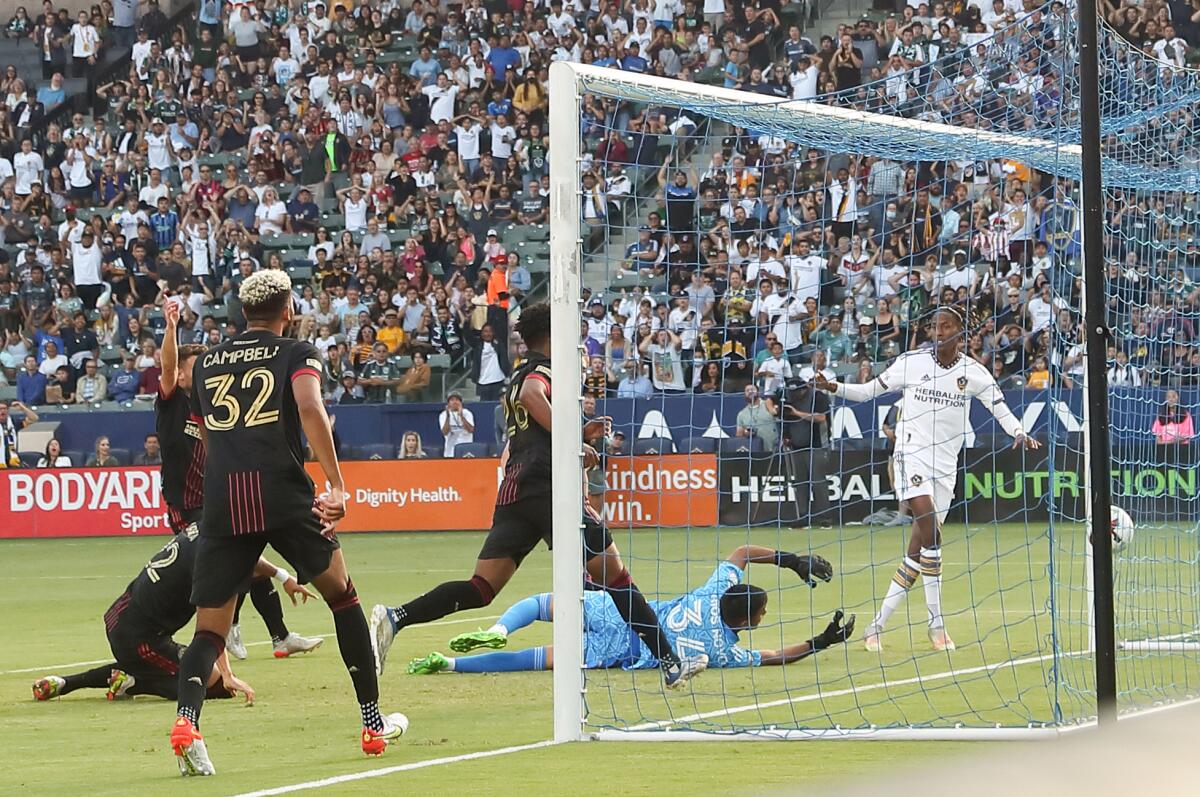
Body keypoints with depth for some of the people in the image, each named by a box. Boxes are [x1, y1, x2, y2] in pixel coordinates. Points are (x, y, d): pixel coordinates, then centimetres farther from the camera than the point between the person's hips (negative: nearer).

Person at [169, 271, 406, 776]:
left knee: (210, 630, 4)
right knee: (341, 595, 19)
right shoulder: (298, 354, 10)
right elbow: (309, 407, -11)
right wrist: (336, 484, -17)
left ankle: (186, 717, -27)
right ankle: (374, 725, 23)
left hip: (221, 502, 3)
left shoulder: (206, 364, 23)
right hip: (284, 495, -2)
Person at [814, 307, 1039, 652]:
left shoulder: (973, 371, 3)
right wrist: (834, 387, -7)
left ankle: (877, 624, 9)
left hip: (946, 465, 3)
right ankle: (936, 623, -16)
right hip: (912, 454, -3)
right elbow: (870, 390, 7)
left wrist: (1019, 433, -19)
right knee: (930, 530, -22)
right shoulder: (911, 362, 0)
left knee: (917, 554, 1)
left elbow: (999, 407, -1)